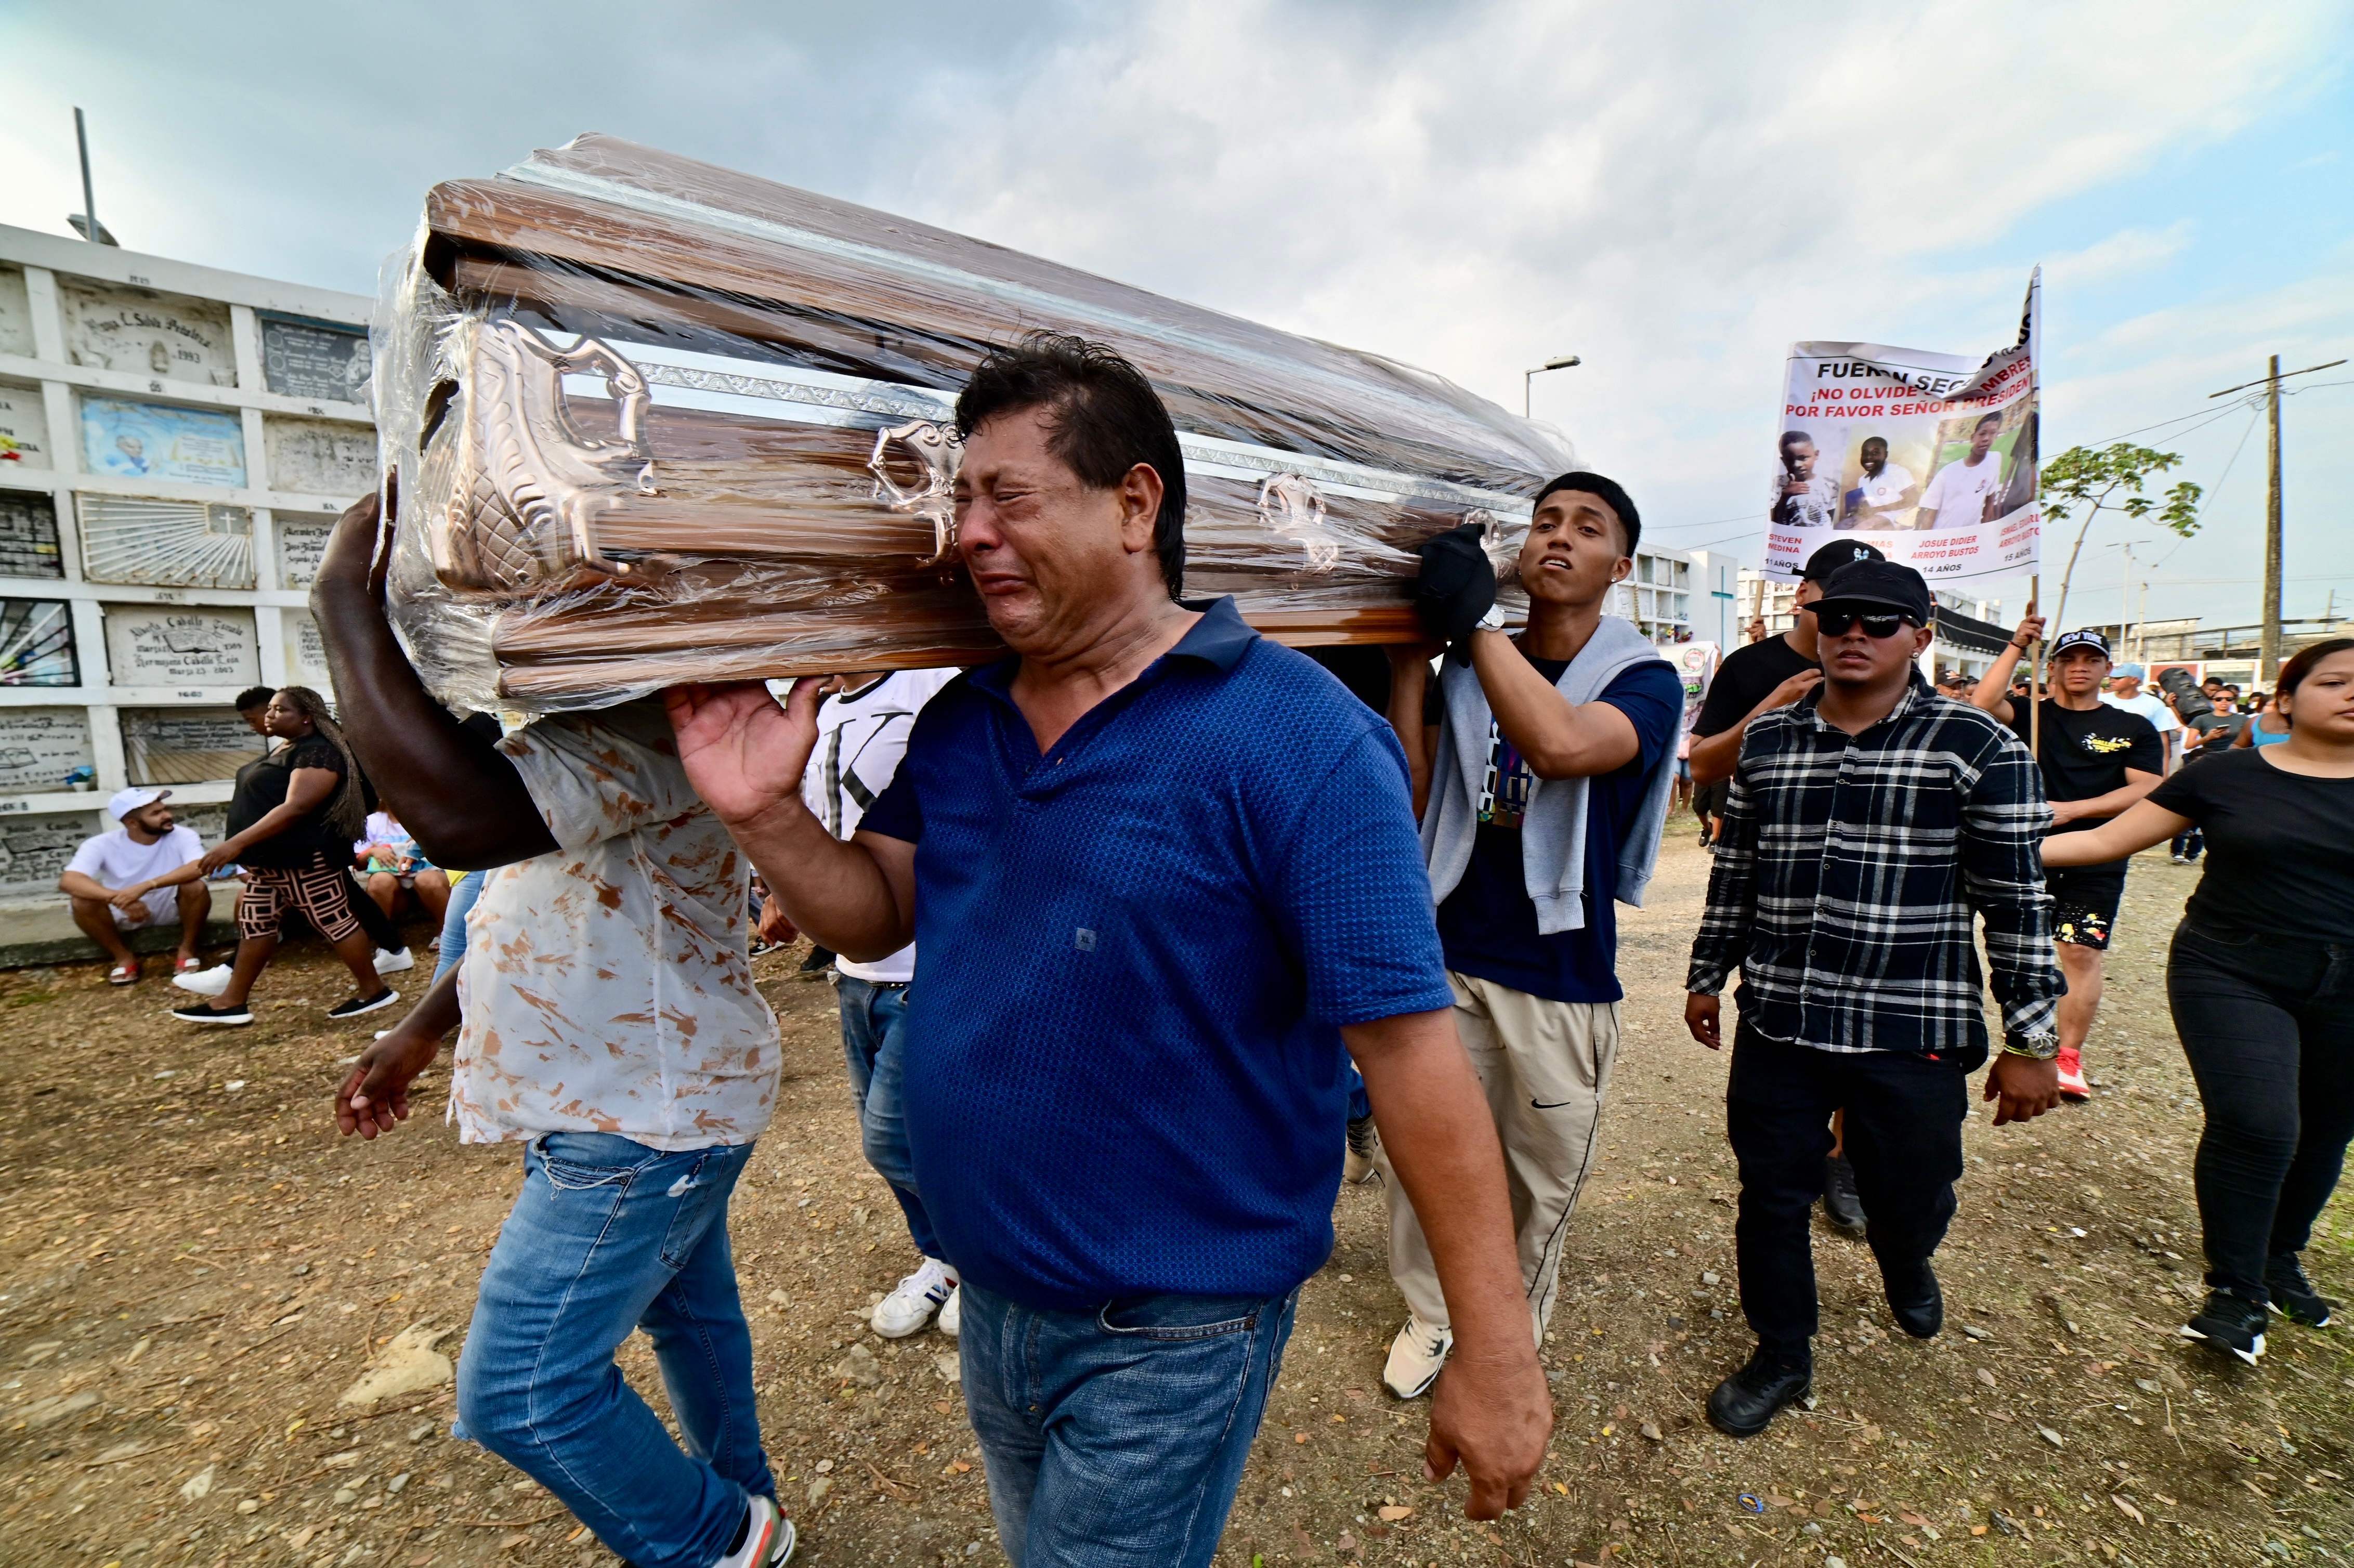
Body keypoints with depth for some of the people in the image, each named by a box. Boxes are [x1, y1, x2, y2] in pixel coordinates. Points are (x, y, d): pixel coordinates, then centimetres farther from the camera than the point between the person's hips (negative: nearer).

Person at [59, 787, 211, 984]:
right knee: (82, 901, -26)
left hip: (174, 910, -1)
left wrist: (147, 886, -47)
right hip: (124, 914, 1)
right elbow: (68, 882, -29)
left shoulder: (183, 836, -18)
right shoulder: (102, 845, -16)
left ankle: (187, 950, -9)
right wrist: (118, 898, -45)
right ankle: (124, 957, -5)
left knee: (196, 887, -31)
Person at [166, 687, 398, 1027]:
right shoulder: (287, 749, 16)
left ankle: (374, 991, 5)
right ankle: (230, 1002, 21)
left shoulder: (317, 752, -17)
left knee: (334, 922, -4)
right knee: (255, 925, 13)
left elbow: (295, 808, -27)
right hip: (271, 860, 11)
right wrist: (245, 848, 26)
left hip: (302, 859, -11)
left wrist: (237, 843, -29)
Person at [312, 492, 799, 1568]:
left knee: (519, 1391, 2)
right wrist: (420, 1032, 17)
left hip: (645, 1117, -10)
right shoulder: (591, 718, 10)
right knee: (687, 1309, 24)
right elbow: (539, 901, 18)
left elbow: (458, 814, -44)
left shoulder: (639, 723, -27)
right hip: (656, 1096, 10)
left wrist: (348, 602, -32)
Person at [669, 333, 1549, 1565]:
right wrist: (765, 816, -15)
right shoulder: (961, 721, -1)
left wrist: (1496, 1354, -19)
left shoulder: (1298, 742, -23)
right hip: (990, 1296, 7)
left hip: (1172, 1331, -6)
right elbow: (878, 915, 3)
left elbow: (1408, 1046, -23)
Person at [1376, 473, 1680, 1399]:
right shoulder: (1467, 671, 4)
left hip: (1561, 981, -2)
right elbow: (1413, 801, -4)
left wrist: (1473, 618, -24)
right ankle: (1433, 1314, 39)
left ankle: (1512, 1329, 43)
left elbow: (1565, 744, -30)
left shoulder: (1644, 679, -7)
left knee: (1541, 1181, 16)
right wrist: (1409, 659, -9)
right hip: (1451, 957, 2)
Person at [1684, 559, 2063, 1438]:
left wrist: (2030, 1042, -5)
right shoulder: (1767, 738, 5)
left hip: (1910, 1033, -2)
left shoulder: (1977, 747, -5)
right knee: (1771, 1200, 11)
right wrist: (1708, 976, 15)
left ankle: (1905, 1265, 53)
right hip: (1776, 1023, 3)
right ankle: (1782, 1356, 34)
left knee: (1909, 1202, 15)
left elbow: (2017, 902, -5)